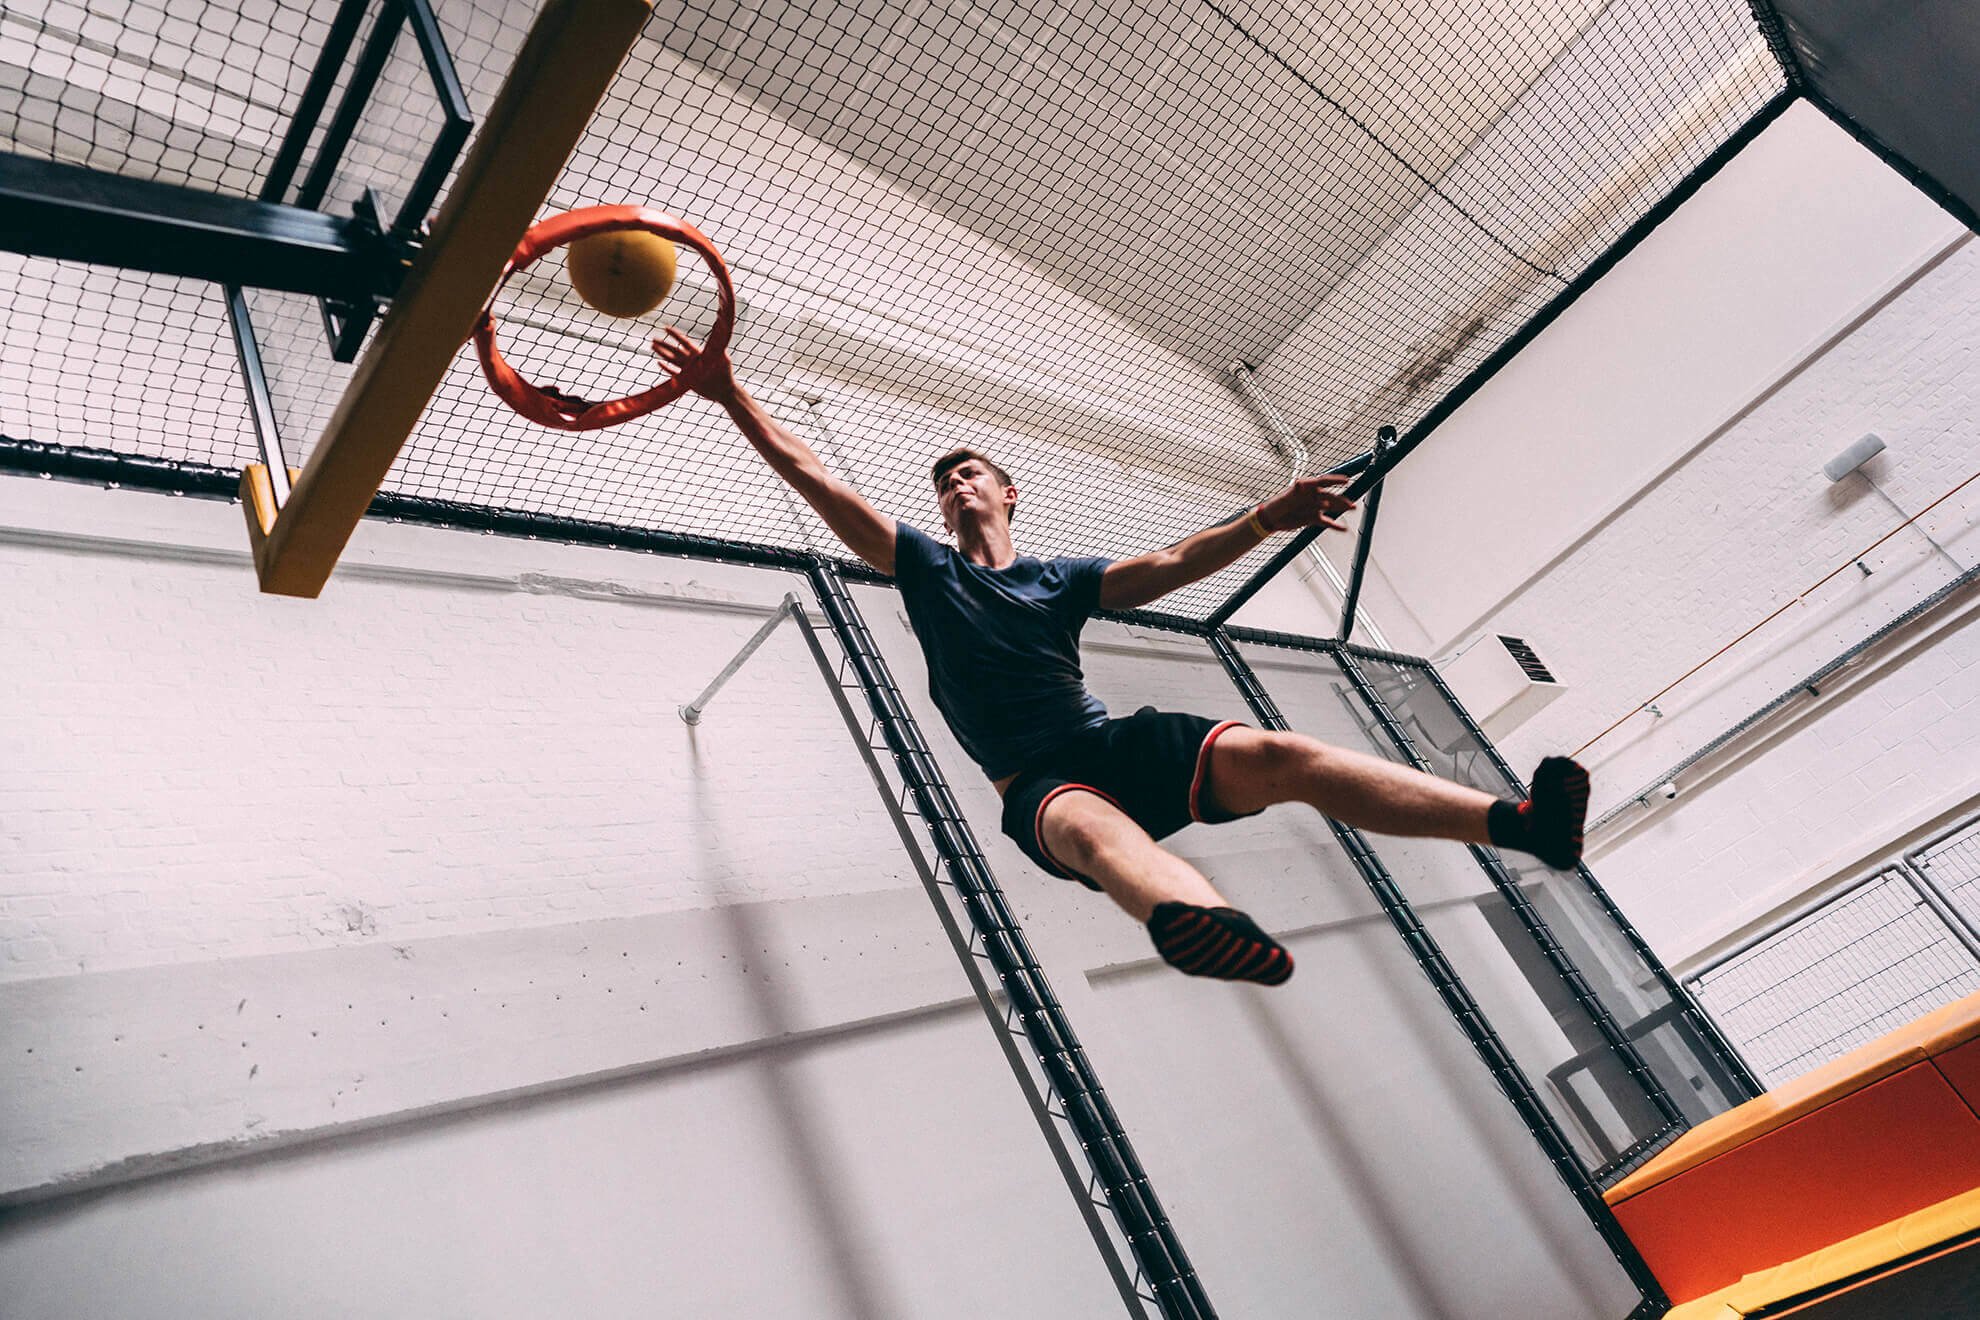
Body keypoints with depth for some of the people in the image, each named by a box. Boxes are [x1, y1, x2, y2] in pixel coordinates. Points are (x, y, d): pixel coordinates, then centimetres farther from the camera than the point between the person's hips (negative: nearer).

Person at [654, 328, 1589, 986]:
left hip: (1121, 747, 3)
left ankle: (1519, 824, -31)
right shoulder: (923, 567, 17)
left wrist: (1261, 523, -10)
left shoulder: (1062, 579, 21)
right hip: (1037, 787, -3)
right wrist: (730, 395, 6)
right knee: (1091, 828, -40)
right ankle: (1197, 924, -76)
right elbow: (813, 478, 11)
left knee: (1276, 756, -21)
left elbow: (1169, 565, 7)